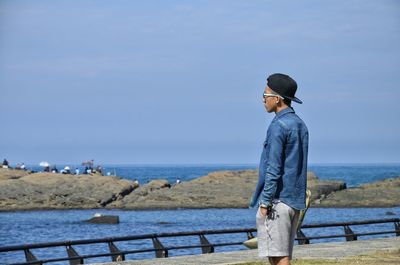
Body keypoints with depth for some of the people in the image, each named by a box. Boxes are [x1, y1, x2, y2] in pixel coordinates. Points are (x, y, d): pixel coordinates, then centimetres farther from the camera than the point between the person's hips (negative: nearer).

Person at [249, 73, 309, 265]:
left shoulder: (278, 126, -13)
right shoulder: (300, 125, 15)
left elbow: (273, 168, -17)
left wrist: (265, 201, -15)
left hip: (277, 198, -9)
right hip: (295, 199, 9)